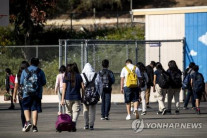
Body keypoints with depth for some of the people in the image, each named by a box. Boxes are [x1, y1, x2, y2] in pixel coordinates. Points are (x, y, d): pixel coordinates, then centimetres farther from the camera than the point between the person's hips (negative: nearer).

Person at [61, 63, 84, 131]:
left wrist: (62, 99, -4)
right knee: (76, 111, -1)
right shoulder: (78, 76, 3)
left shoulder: (66, 77, -2)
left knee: (69, 112, 11)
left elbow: (64, 88, -4)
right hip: (77, 97, 0)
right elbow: (82, 87, 2)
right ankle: (74, 122, -27)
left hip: (68, 97, 0)